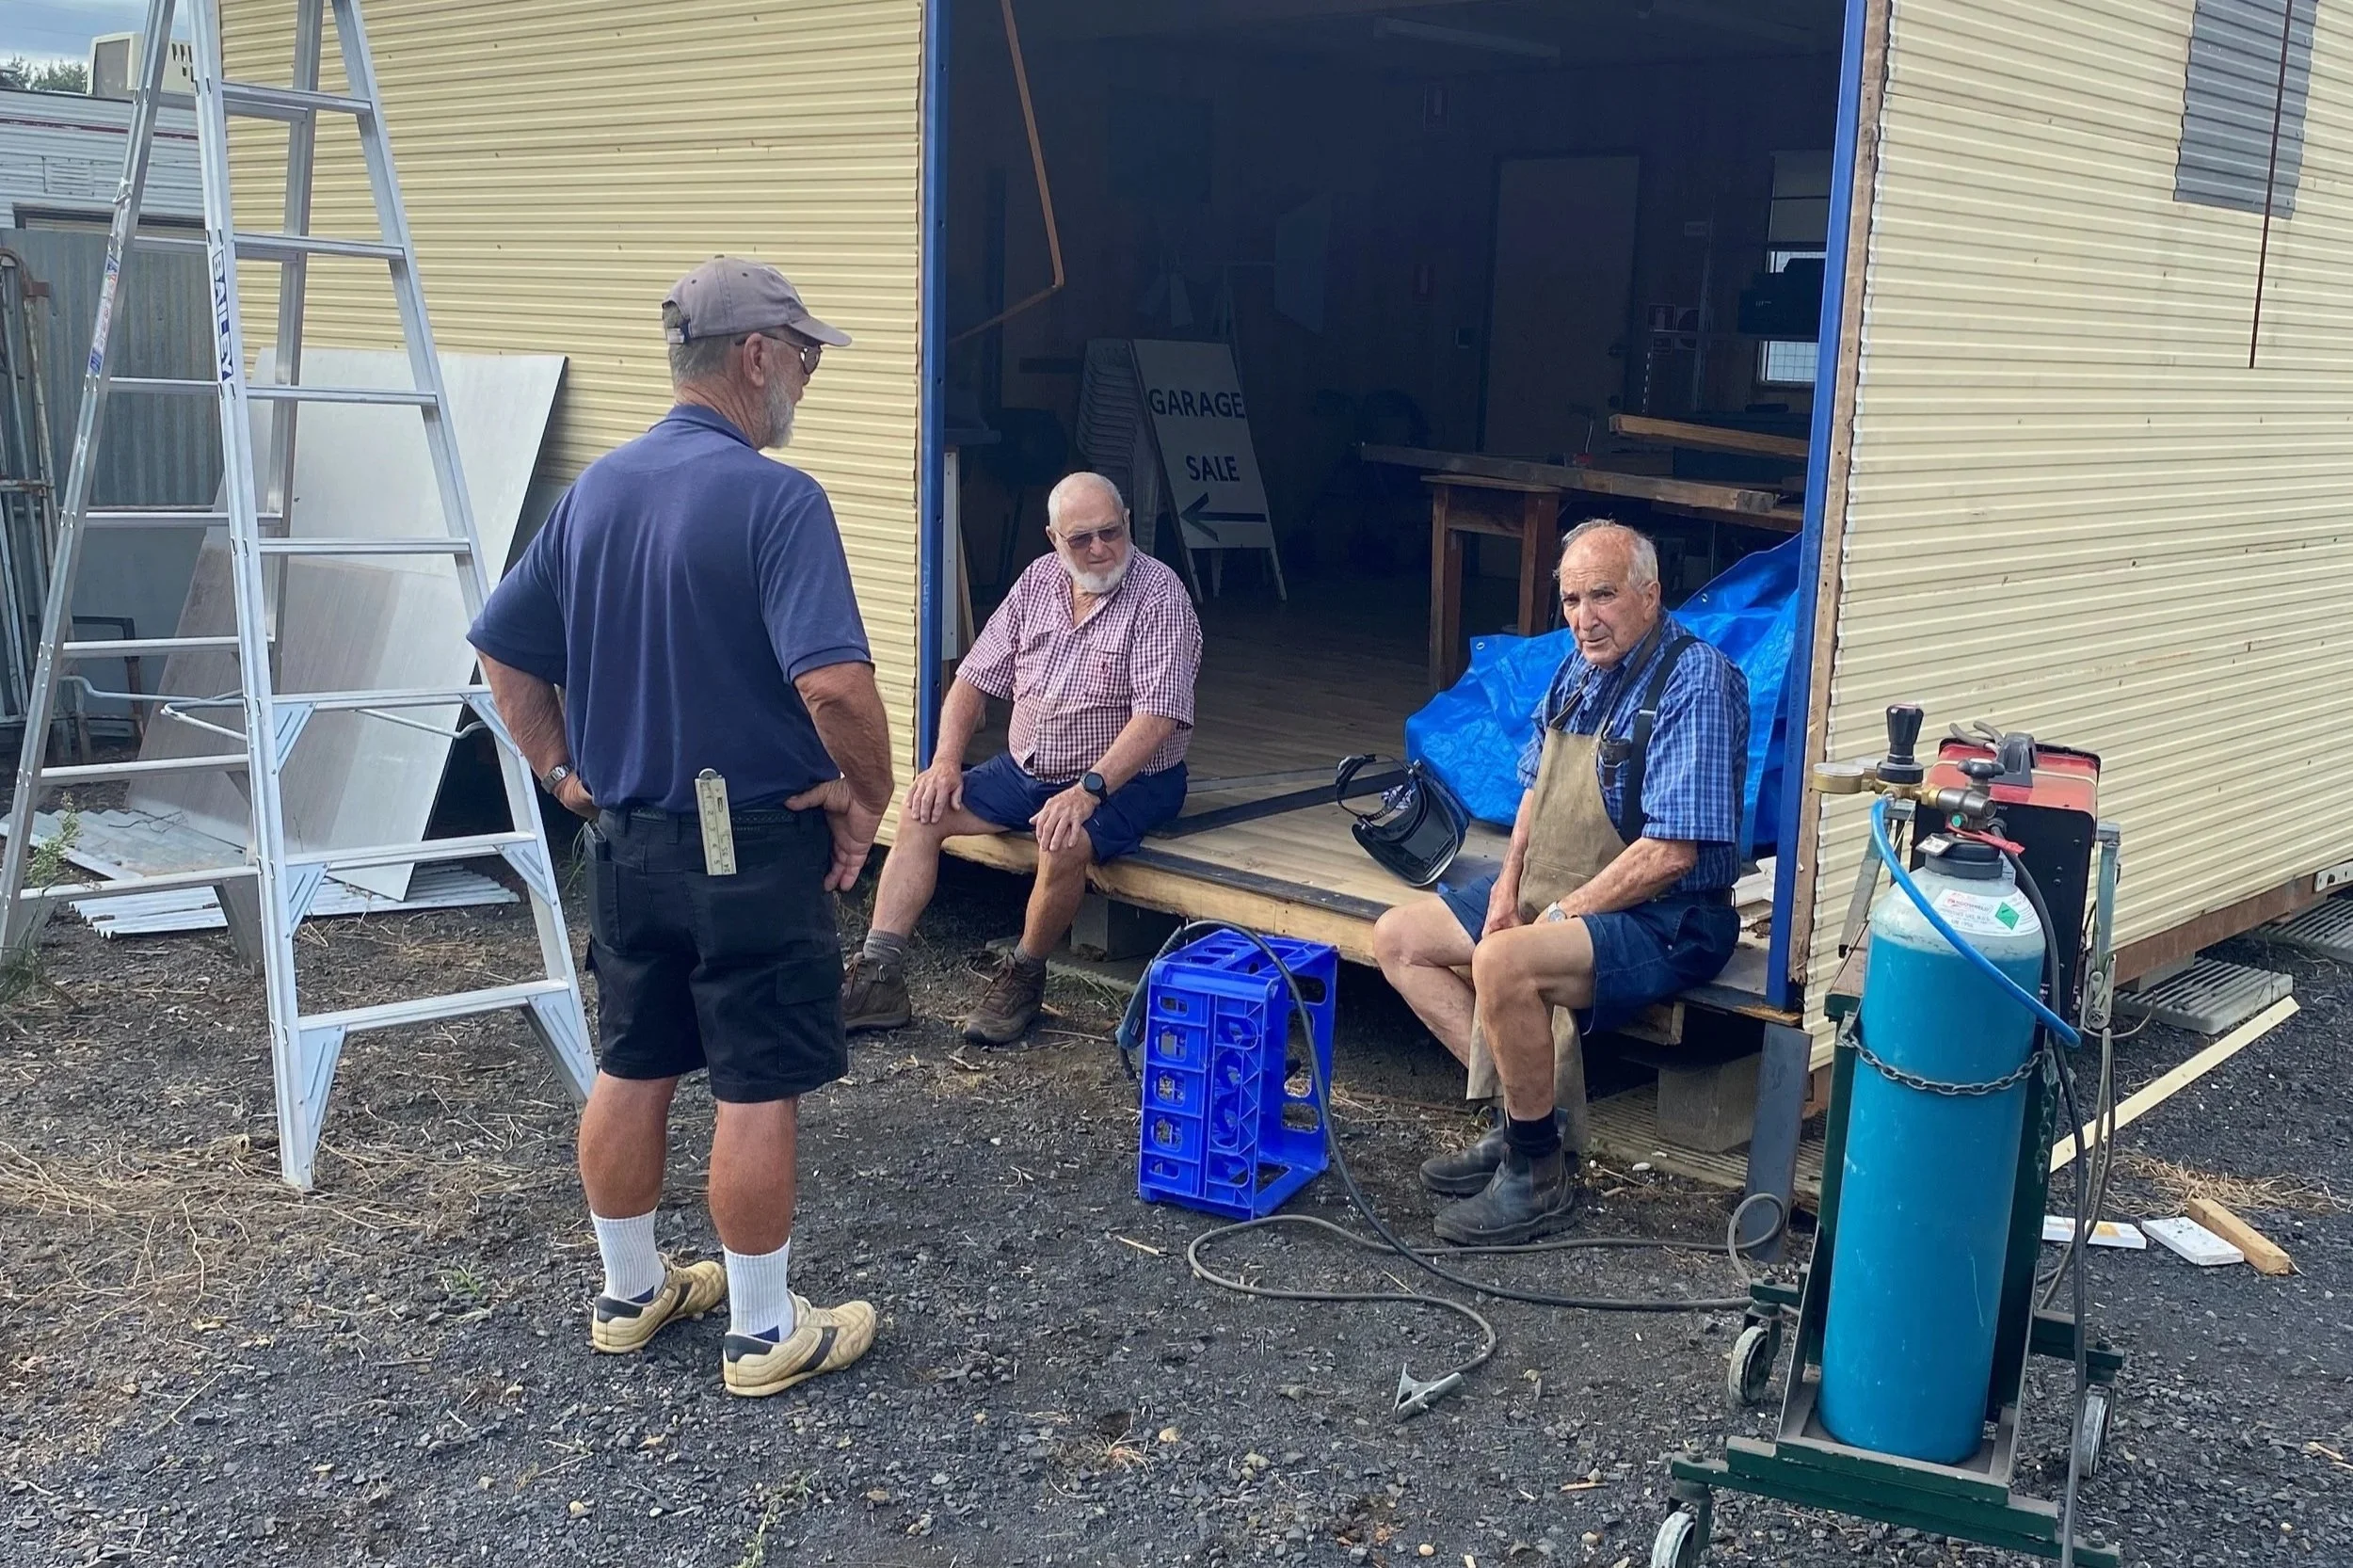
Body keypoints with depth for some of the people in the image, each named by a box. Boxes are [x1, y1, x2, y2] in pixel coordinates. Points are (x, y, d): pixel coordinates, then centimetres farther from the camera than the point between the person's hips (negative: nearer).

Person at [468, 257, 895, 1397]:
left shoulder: (596, 488, 5)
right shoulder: (774, 499, -19)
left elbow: (503, 648, 11)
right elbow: (834, 680, -30)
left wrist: (561, 768, 15)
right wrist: (869, 794, -15)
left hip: (625, 837, 7)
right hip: (753, 844, -7)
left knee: (631, 1070, 17)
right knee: (757, 1091, 4)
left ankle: (630, 1295, 33)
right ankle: (763, 1333, 16)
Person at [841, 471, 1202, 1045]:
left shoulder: (1158, 595, -15)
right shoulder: (1039, 580, 5)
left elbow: (1158, 715, -24)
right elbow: (975, 677, 8)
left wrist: (1087, 790, -34)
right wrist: (946, 760, -6)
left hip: (1125, 779, -6)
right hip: (1025, 768, 7)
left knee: (1064, 843, -35)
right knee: (922, 812, -8)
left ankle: (1022, 979, -9)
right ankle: (878, 980, -9)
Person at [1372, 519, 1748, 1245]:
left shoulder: (1694, 681, -19)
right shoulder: (1581, 667, 8)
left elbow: (1672, 850, -25)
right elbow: (1537, 784, 19)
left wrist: (1558, 917, -19)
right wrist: (1508, 884, 2)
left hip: (1659, 920, -10)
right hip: (1548, 889, 10)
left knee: (1503, 963, -34)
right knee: (1397, 938, 5)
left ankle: (1538, 1173, -15)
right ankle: (1520, 1113, 1)